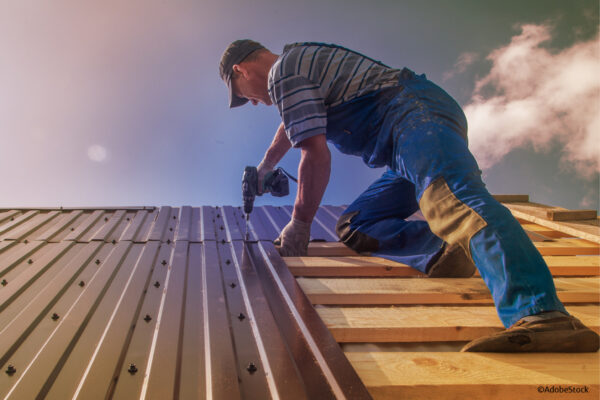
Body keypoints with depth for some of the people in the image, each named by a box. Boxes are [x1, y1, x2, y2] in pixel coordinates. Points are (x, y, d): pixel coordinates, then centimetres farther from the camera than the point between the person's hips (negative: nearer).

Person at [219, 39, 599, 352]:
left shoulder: (283, 72, -3)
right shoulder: (300, 60, 30)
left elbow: (316, 154, -12)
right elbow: (291, 125, 49)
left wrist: (300, 224, -2)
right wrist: (262, 171, 63)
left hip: (418, 114, -10)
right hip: (418, 121, 11)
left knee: (452, 199, -36)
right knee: (353, 228, 10)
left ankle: (543, 316, -57)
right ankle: (444, 249, -13)